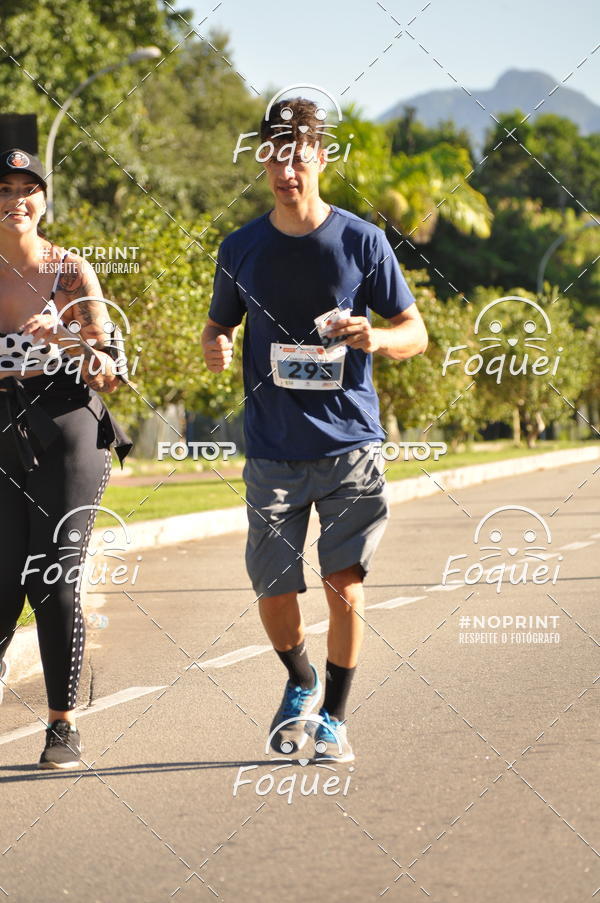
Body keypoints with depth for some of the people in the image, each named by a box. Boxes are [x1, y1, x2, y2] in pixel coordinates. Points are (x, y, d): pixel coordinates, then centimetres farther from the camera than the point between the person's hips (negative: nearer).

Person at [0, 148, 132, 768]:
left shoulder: (72, 272, 4)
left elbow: (109, 364, 0)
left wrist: (99, 363, -20)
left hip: (66, 428, -1)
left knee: (55, 578, -7)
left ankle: (63, 725, 4)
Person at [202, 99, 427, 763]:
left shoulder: (362, 241, -2)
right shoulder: (241, 249, 4)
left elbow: (415, 333, 3)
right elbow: (219, 326, 17)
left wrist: (375, 339, -20)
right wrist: (215, 348, -8)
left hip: (349, 445, -2)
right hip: (273, 452, 2)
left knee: (343, 584, -8)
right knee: (273, 594, 3)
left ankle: (334, 718, 8)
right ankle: (300, 684, 33)